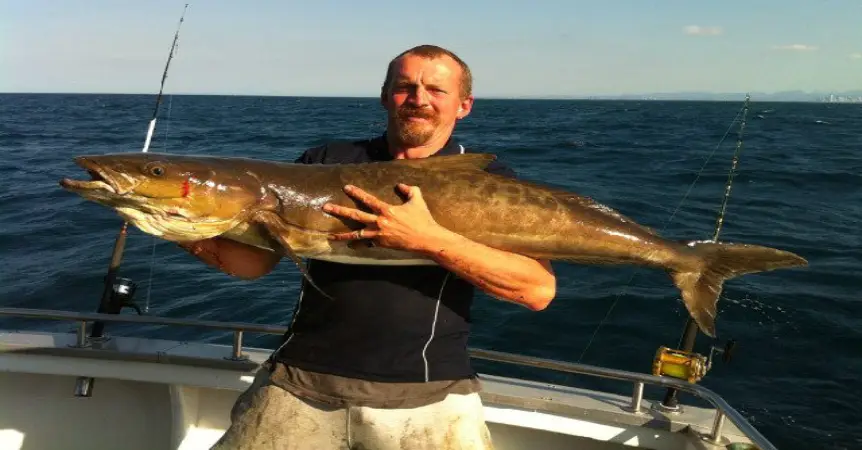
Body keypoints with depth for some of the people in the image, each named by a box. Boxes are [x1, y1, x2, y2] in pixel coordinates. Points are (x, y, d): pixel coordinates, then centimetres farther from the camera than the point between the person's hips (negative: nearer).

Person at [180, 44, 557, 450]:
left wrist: (430, 240, -22)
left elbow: (539, 290, -12)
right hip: (300, 384, 2)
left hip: (426, 397, -1)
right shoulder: (326, 163, 8)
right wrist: (198, 239, -11)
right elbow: (258, 260, 9)